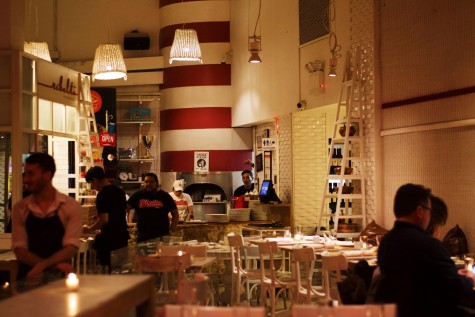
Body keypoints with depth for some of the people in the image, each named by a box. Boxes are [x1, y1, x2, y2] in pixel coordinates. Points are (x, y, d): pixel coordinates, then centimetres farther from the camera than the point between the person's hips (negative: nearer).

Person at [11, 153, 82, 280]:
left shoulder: (71, 206, -1)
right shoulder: (20, 208, 5)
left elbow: (71, 248, -8)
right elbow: (19, 250, -1)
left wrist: (42, 265, -24)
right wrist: (54, 265, -16)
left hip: (59, 277, -1)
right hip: (28, 277, 1)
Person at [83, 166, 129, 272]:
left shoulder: (103, 194, -16)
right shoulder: (120, 191, 10)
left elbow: (104, 219, -22)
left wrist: (89, 229, -7)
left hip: (109, 239, -8)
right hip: (122, 236, 8)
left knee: (108, 269, -2)